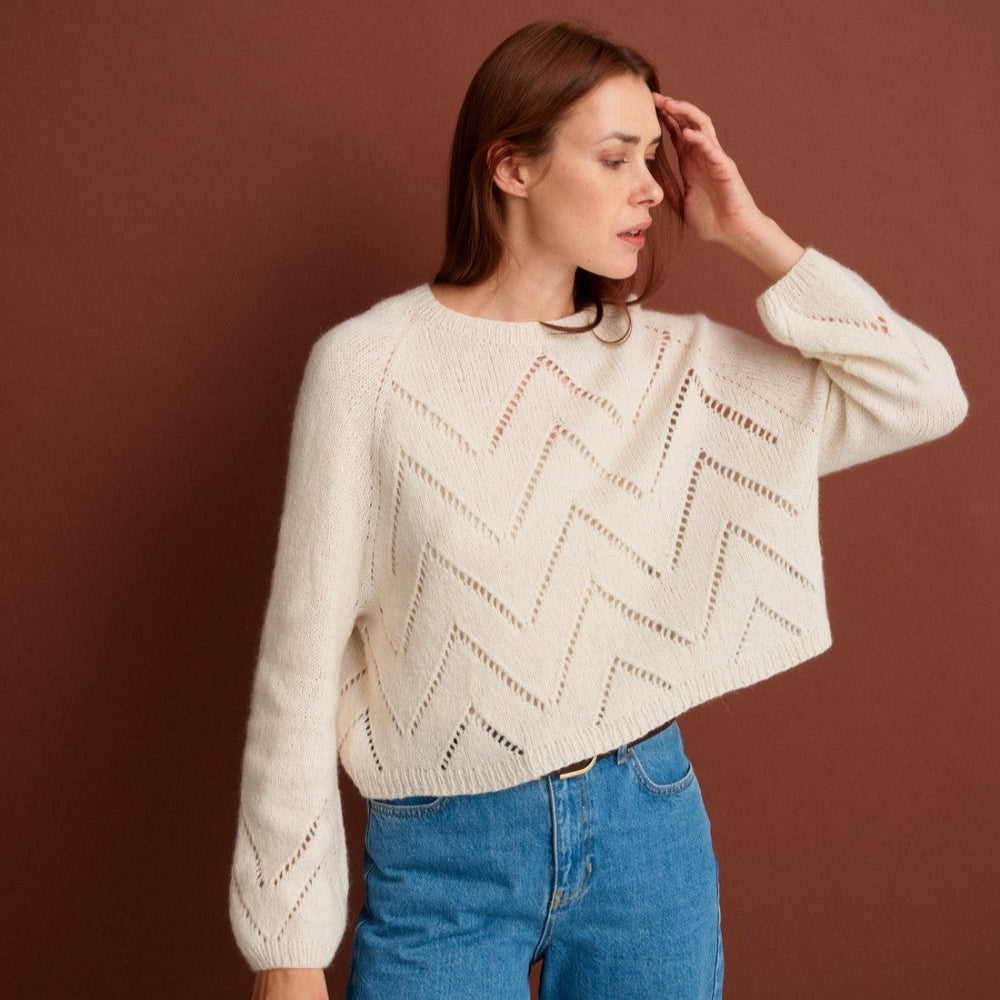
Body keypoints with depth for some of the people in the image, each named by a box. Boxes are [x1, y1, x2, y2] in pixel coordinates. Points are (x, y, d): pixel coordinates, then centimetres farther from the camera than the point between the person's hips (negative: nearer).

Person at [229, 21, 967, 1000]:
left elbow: (927, 396, -3)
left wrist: (749, 233, -6)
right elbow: (304, 659, -8)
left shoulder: (675, 360, -1)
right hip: (444, 857, -3)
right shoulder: (368, 362, -10)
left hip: (649, 827, 3)